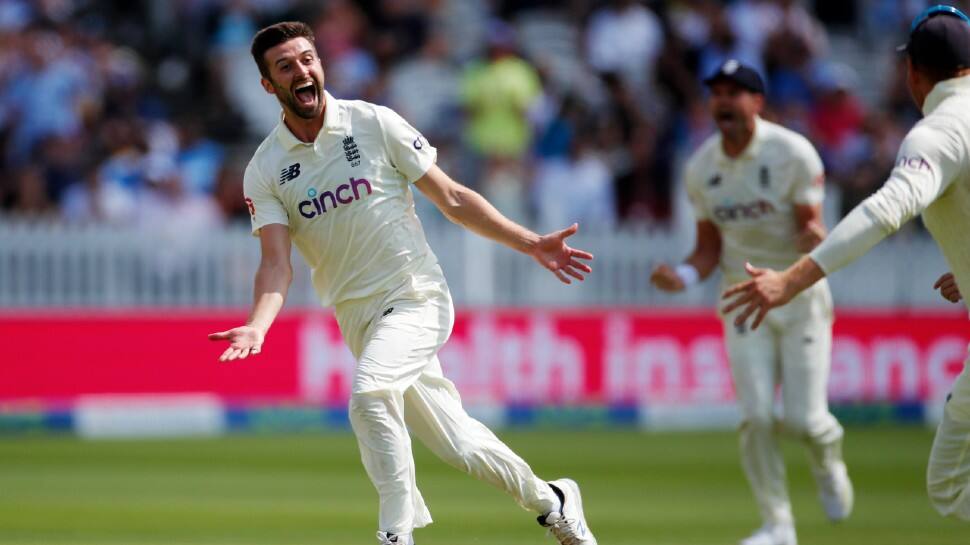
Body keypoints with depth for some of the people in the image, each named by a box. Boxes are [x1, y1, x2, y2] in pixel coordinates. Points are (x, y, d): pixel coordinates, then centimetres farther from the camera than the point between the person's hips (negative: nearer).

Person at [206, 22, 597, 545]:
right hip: (360, 320, 3)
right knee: (458, 443, 7)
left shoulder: (374, 124, -4)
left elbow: (452, 199, 1)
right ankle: (548, 500, 31)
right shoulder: (265, 171, 0)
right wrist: (257, 326, -29)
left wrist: (531, 244, -5)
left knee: (370, 393, -30)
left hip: (417, 298, -3)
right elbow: (277, 263, -9)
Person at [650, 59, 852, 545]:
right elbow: (709, 247, 7)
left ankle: (828, 460, 29)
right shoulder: (701, 168, -2)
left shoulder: (794, 154, -15)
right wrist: (685, 275, -13)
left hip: (800, 292, -3)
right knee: (756, 417, -7)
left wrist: (814, 238, -40)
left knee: (803, 417, -8)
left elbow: (813, 231, -16)